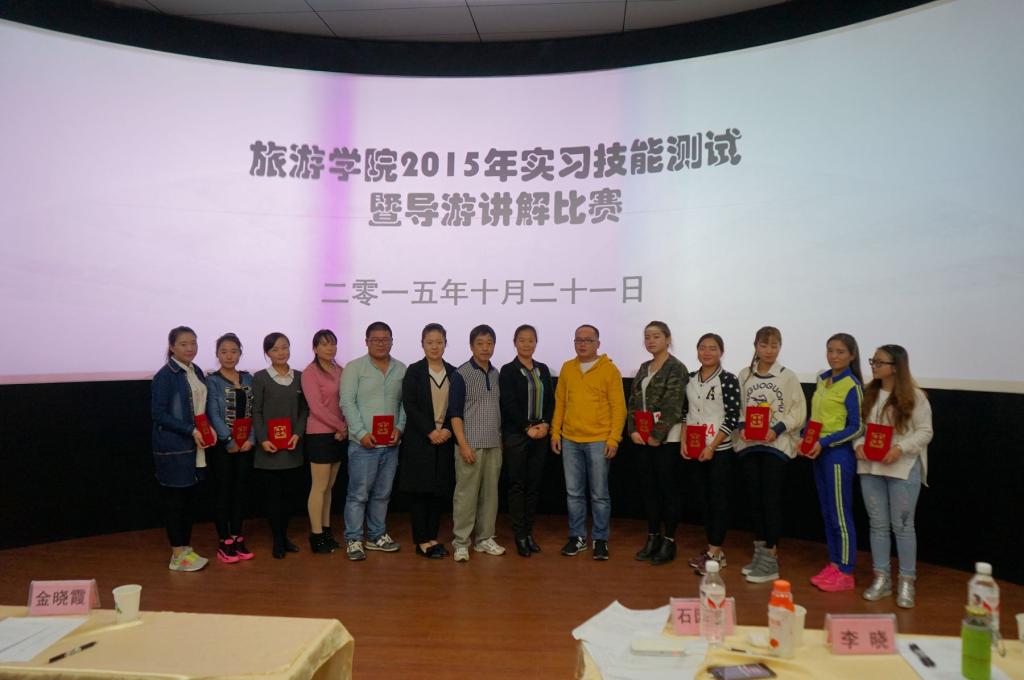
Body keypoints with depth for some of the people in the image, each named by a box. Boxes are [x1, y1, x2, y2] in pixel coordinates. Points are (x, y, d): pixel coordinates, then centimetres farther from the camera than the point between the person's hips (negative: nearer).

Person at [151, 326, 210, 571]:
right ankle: (178, 556, 11)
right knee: (175, 498, 1)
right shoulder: (164, 376, -11)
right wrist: (191, 430, -19)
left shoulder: (197, 372, 10)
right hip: (172, 447, -7)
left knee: (189, 497, 12)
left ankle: (186, 548, 23)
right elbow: (159, 414, -14)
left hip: (194, 445, 7)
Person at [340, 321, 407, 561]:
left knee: (382, 494, 13)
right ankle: (353, 540, 10)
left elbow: (405, 403, 9)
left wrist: (400, 428, -5)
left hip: (391, 443, 4)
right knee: (358, 494, -1)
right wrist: (361, 433, -14)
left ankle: (377, 536, 26)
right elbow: (347, 402, -7)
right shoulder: (354, 368, 0)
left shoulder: (401, 370, 10)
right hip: (363, 443, -4)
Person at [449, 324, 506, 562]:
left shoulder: (496, 374, 11)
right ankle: (461, 542, 8)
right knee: (466, 494, -2)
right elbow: (455, 412, -8)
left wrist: (502, 439, 12)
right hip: (471, 444, -5)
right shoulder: (461, 374, -5)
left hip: (494, 444, 5)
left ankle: (485, 539, 20)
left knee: (490, 493, 9)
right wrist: (463, 444, -14)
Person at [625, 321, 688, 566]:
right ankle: (653, 537, 22)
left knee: (667, 489, 1)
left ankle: (669, 541, 11)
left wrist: (657, 436, -16)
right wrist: (633, 430, -1)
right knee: (648, 488, 11)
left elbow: (673, 406, -14)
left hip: (666, 439, -7)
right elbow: (633, 401, 11)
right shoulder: (644, 368, 14)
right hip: (643, 438, 7)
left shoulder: (676, 368, -8)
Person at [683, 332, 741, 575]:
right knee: (703, 498, 10)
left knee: (718, 500, 0)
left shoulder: (728, 380, -8)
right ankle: (712, 548, 21)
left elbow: (732, 418, -12)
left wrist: (712, 446, -16)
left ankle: (715, 553, 5)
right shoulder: (690, 379, 7)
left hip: (719, 450, -5)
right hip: (695, 449, 5)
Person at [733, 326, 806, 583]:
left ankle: (771, 558, 6)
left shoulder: (788, 376, -2)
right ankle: (759, 552, 21)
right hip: (748, 444, 4)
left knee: (771, 499, -3)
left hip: (776, 444, -3)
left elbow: (798, 411, -4)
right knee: (754, 498, 9)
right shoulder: (744, 375, 7)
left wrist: (777, 430, -15)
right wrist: (742, 427, -10)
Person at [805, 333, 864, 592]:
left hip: (839, 454, -7)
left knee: (841, 515, 1)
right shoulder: (822, 379, 10)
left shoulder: (852, 386, -11)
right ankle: (834, 564, 24)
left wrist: (824, 442, -19)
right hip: (819, 453, 7)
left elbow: (857, 428, -12)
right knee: (827, 513, 13)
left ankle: (846, 573, 11)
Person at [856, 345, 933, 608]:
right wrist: (859, 444, -8)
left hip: (903, 468, -4)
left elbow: (925, 432, -7)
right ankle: (881, 578, 21)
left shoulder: (914, 397, -7)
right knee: (878, 524, 11)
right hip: (870, 467, 5)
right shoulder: (868, 394, 8)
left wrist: (900, 448, -19)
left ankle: (907, 582, 16)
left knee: (902, 525, 3)